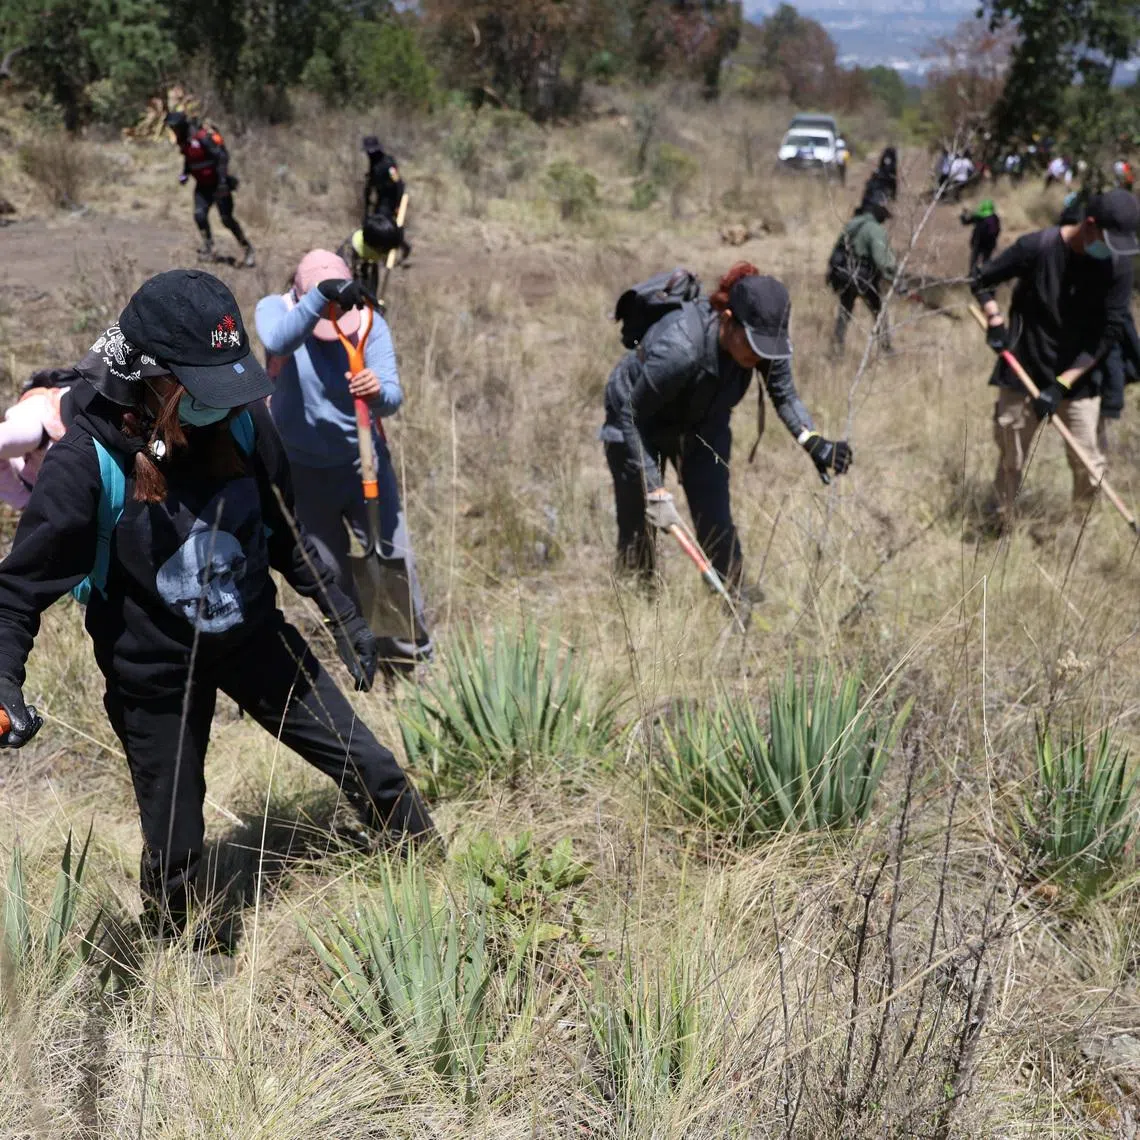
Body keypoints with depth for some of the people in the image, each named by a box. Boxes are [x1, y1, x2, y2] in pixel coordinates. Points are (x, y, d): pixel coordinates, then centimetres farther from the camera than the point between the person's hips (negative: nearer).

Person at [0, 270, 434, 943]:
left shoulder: (243, 424, -13)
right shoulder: (87, 463, -25)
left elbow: (283, 534, 5)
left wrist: (343, 614, 8)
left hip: (254, 637, 4)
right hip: (156, 670, -3)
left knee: (366, 765, 10)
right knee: (175, 844, 9)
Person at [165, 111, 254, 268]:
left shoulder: (202, 137, -23)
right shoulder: (182, 140, 4)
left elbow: (222, 156, -26)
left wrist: (222, 180, -29)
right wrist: (185, 173, 6)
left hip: (218, 184, -7)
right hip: (202, 185, 7)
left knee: (227, 219, -6)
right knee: (199, 215, -11)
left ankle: (247, 250, 8)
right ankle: (208, 247, 3)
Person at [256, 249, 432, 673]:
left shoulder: (369, 321, -13)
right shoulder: (274, 309, -15)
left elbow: (393, 397, -21)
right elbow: (277, 341, -41)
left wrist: (378, 392, -45)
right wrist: (321, 297, -55)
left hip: (363, 462, 0)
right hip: (302, 470, 0)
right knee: (333, 577, 10)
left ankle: (411, 659, 12)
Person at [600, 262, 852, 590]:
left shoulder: (766, 339, -26)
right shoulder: (679, 347, -42)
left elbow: (784, 395, -7)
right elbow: (631, 417, -29)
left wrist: (813, 441, -25)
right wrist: (654, 489, -28)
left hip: (703, 425, 4)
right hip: (637, 426, -4)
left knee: (716, 523, -3)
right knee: (636, 529, 0)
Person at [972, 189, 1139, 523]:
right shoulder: (1038, 247, -15)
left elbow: (1111, 332, -9)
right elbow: (981, 281, 0)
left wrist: (1063, 384, -14)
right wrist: (995, 321, -18)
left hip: (1078, 380, 1)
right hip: (1024, 374, -1)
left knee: (1088, 464, -3)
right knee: (1011, 462, 8)